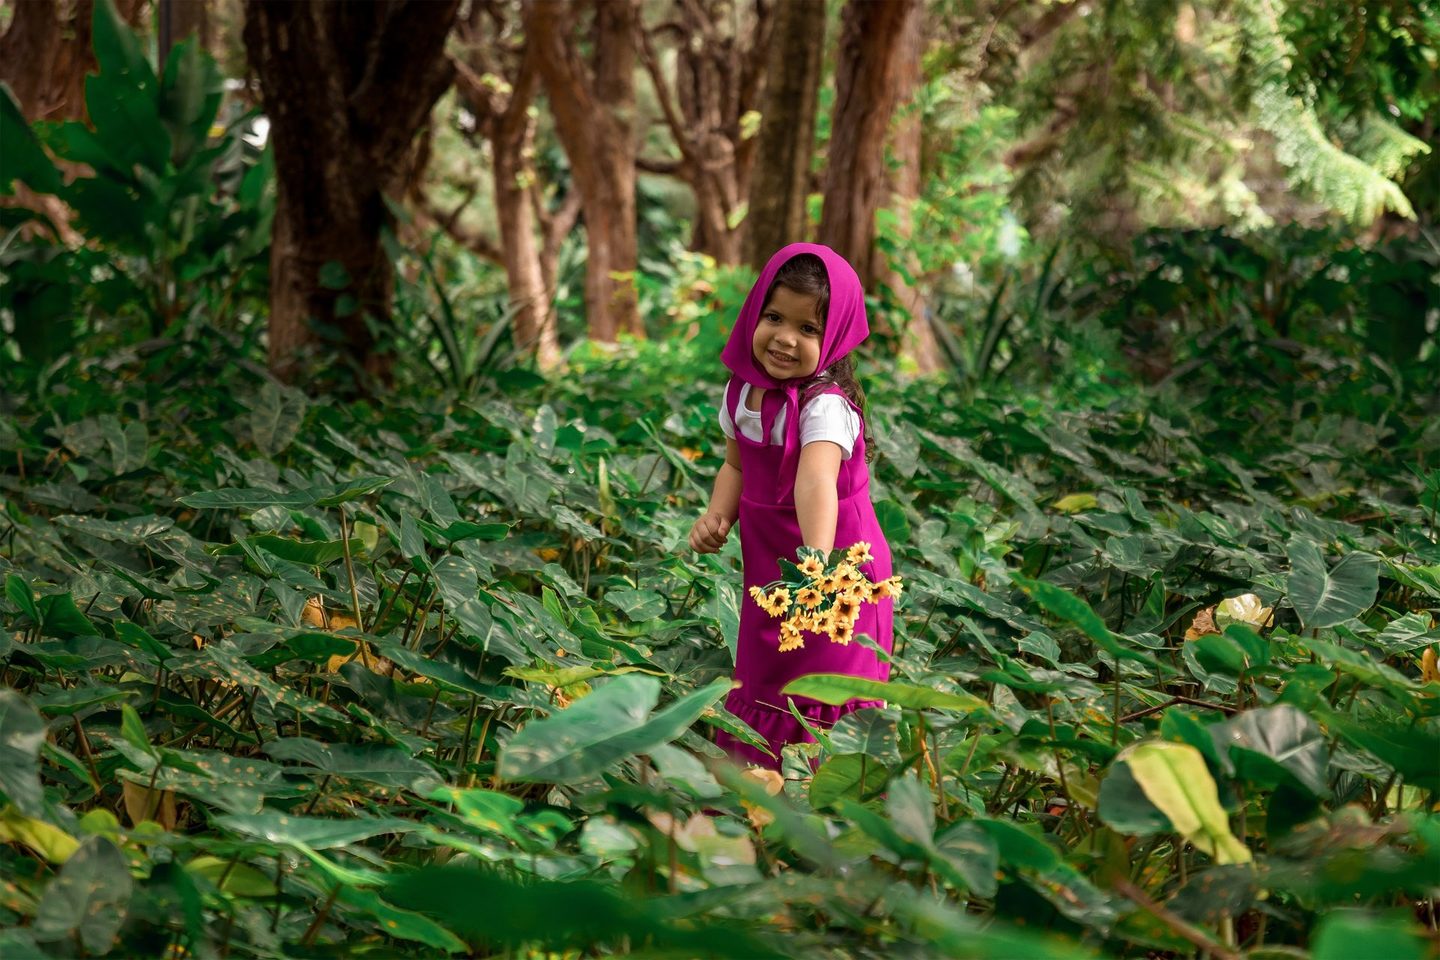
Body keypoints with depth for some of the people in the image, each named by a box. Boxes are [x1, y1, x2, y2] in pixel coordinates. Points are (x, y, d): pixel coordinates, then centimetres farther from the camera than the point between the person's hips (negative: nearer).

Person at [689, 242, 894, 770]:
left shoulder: (825, 405, -26)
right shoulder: (742, 389, -1)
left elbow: (816, 479, -43)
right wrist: (718, 513, -7)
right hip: (767, 562, 7)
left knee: (823, 708, 2)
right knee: (763, 682, 20)